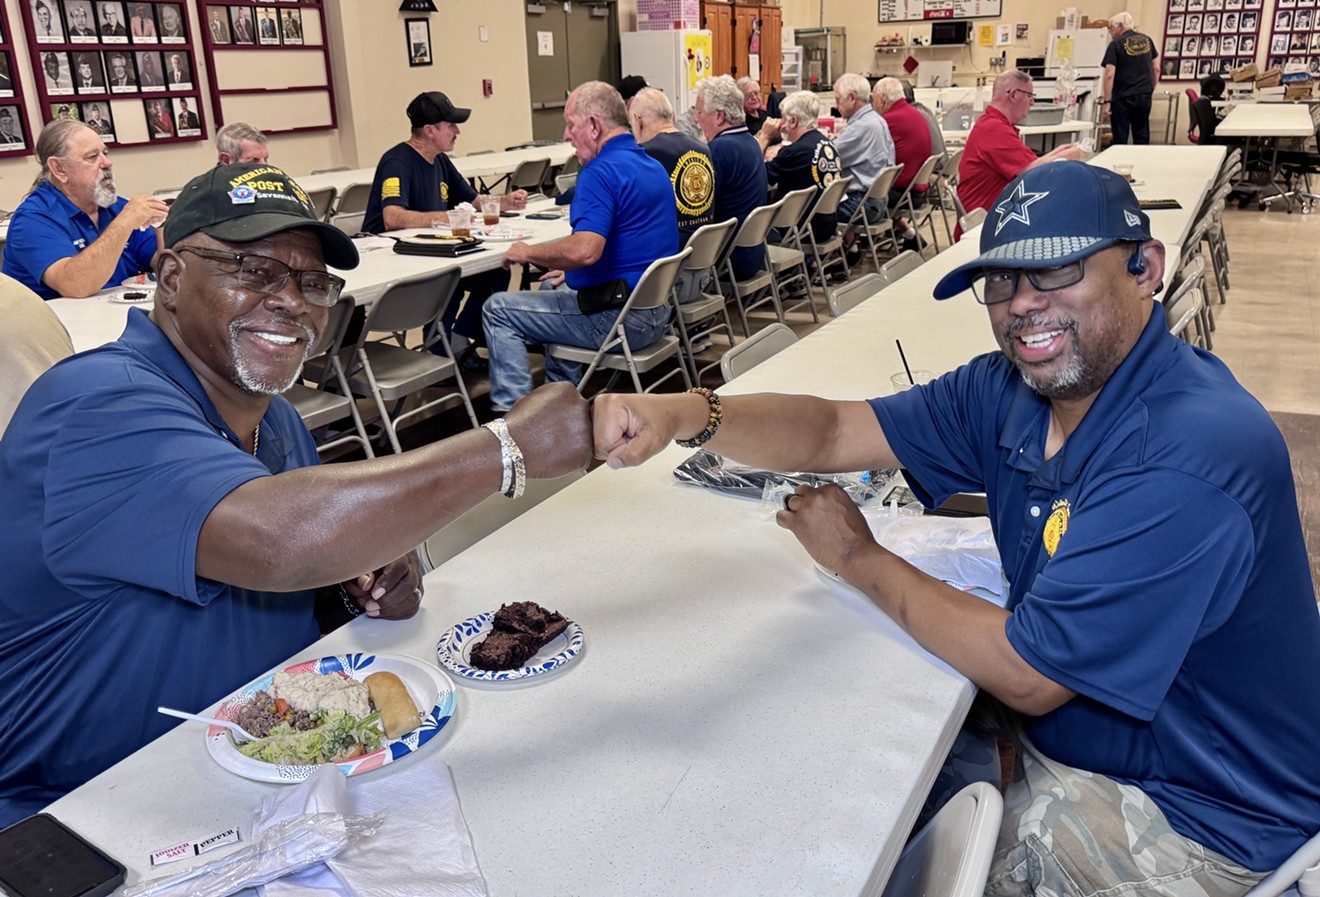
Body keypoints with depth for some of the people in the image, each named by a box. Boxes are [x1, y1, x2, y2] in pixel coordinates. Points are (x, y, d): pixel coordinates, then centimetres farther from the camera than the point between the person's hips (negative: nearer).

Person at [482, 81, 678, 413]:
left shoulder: (602, 171, -18)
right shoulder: (654, 167, 13)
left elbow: (585, 250, -31)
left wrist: (527, 253, -14)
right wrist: (572, 271, 23)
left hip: (618, 318, -10)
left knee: (497, 310, 2)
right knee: (554, 287, 34)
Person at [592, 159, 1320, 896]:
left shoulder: (1189, 456, -31)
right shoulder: (1010, 392, -6)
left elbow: (1027, 676, -28)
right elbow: (830, 433, -9)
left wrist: (859, 558, -15)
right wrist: (687, 413, -29)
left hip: (1186, 820, -6)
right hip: (1060, 726, 7)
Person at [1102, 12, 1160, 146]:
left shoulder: (1116, 45, -8)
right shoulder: (1147, 40, 10)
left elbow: (1109, 75, -15)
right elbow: (1156, 68, 13)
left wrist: (1107, 100, -11)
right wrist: (1150, 89, 21)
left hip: (1122, 98, -5)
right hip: (1144, 97, 5)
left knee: (1120, 139, 0)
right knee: (1142, 136, 10)